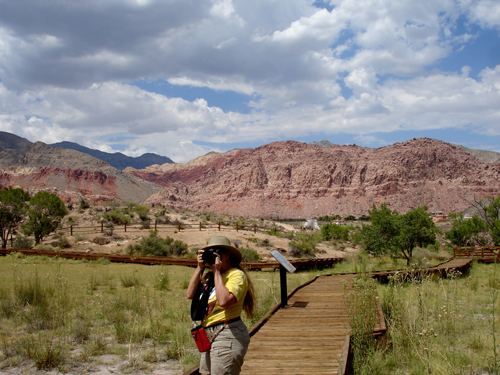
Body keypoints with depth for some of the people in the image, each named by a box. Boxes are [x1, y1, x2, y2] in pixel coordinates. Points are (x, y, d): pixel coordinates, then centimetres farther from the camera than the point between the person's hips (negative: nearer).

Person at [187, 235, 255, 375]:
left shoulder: (236, 275, -9)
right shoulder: (209, 276, 15)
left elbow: (224, 301, -25)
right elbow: (190, 294, 4)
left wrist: (217, 272, -15)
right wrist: (200, 268, 0)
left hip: (227, 337, -8)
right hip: (209, 335, 8)